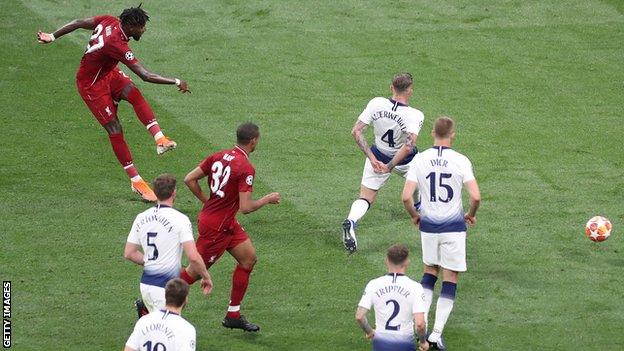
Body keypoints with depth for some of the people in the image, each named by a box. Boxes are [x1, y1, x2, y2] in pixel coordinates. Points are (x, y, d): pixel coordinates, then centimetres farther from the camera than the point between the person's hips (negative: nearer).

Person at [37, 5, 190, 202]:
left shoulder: (110, 21, -12)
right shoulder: (117, 45, -35)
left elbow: (78, 23, 1)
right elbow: (145, 76, -34)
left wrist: (52, 36, 16)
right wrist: (176, 82, -28)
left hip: (108, 73, 8)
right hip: (91, 84, -8)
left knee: (134, 94, -19)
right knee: (114, 129, -8)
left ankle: (159, 139, -32)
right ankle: (135, 181, -4)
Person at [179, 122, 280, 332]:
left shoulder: (219, 156, 1)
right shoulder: (246, 168, -22)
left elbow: (190, 179, 3)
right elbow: (245, 208, -24)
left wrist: (207, 201, 13)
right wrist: (267, 199, -7)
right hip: (217, 226, -9)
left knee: (249, 257, 14)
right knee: (196, 271, 2)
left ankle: (233, 315, 19)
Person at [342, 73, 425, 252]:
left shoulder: (376, 103, -17)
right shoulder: (415, 115, -27)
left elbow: (356, 131, -17)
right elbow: (409, 146, -38)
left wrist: (371, 158, -15)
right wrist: (390, 167, -28)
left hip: (378, 156, 2)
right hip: (405, 161, -2)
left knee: (365, 198, 5)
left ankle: (351, 221, -22)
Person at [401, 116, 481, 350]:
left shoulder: (419, 160, -5)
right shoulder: (460, 161, -10)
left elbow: (406, 197, -9)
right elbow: (476, 196, -16)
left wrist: (414, 215, 11)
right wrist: (471, 215, 5)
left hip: (428, 226, 3)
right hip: (453, 226, -3)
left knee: (430, 272, 23)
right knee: (450, 279, 6)